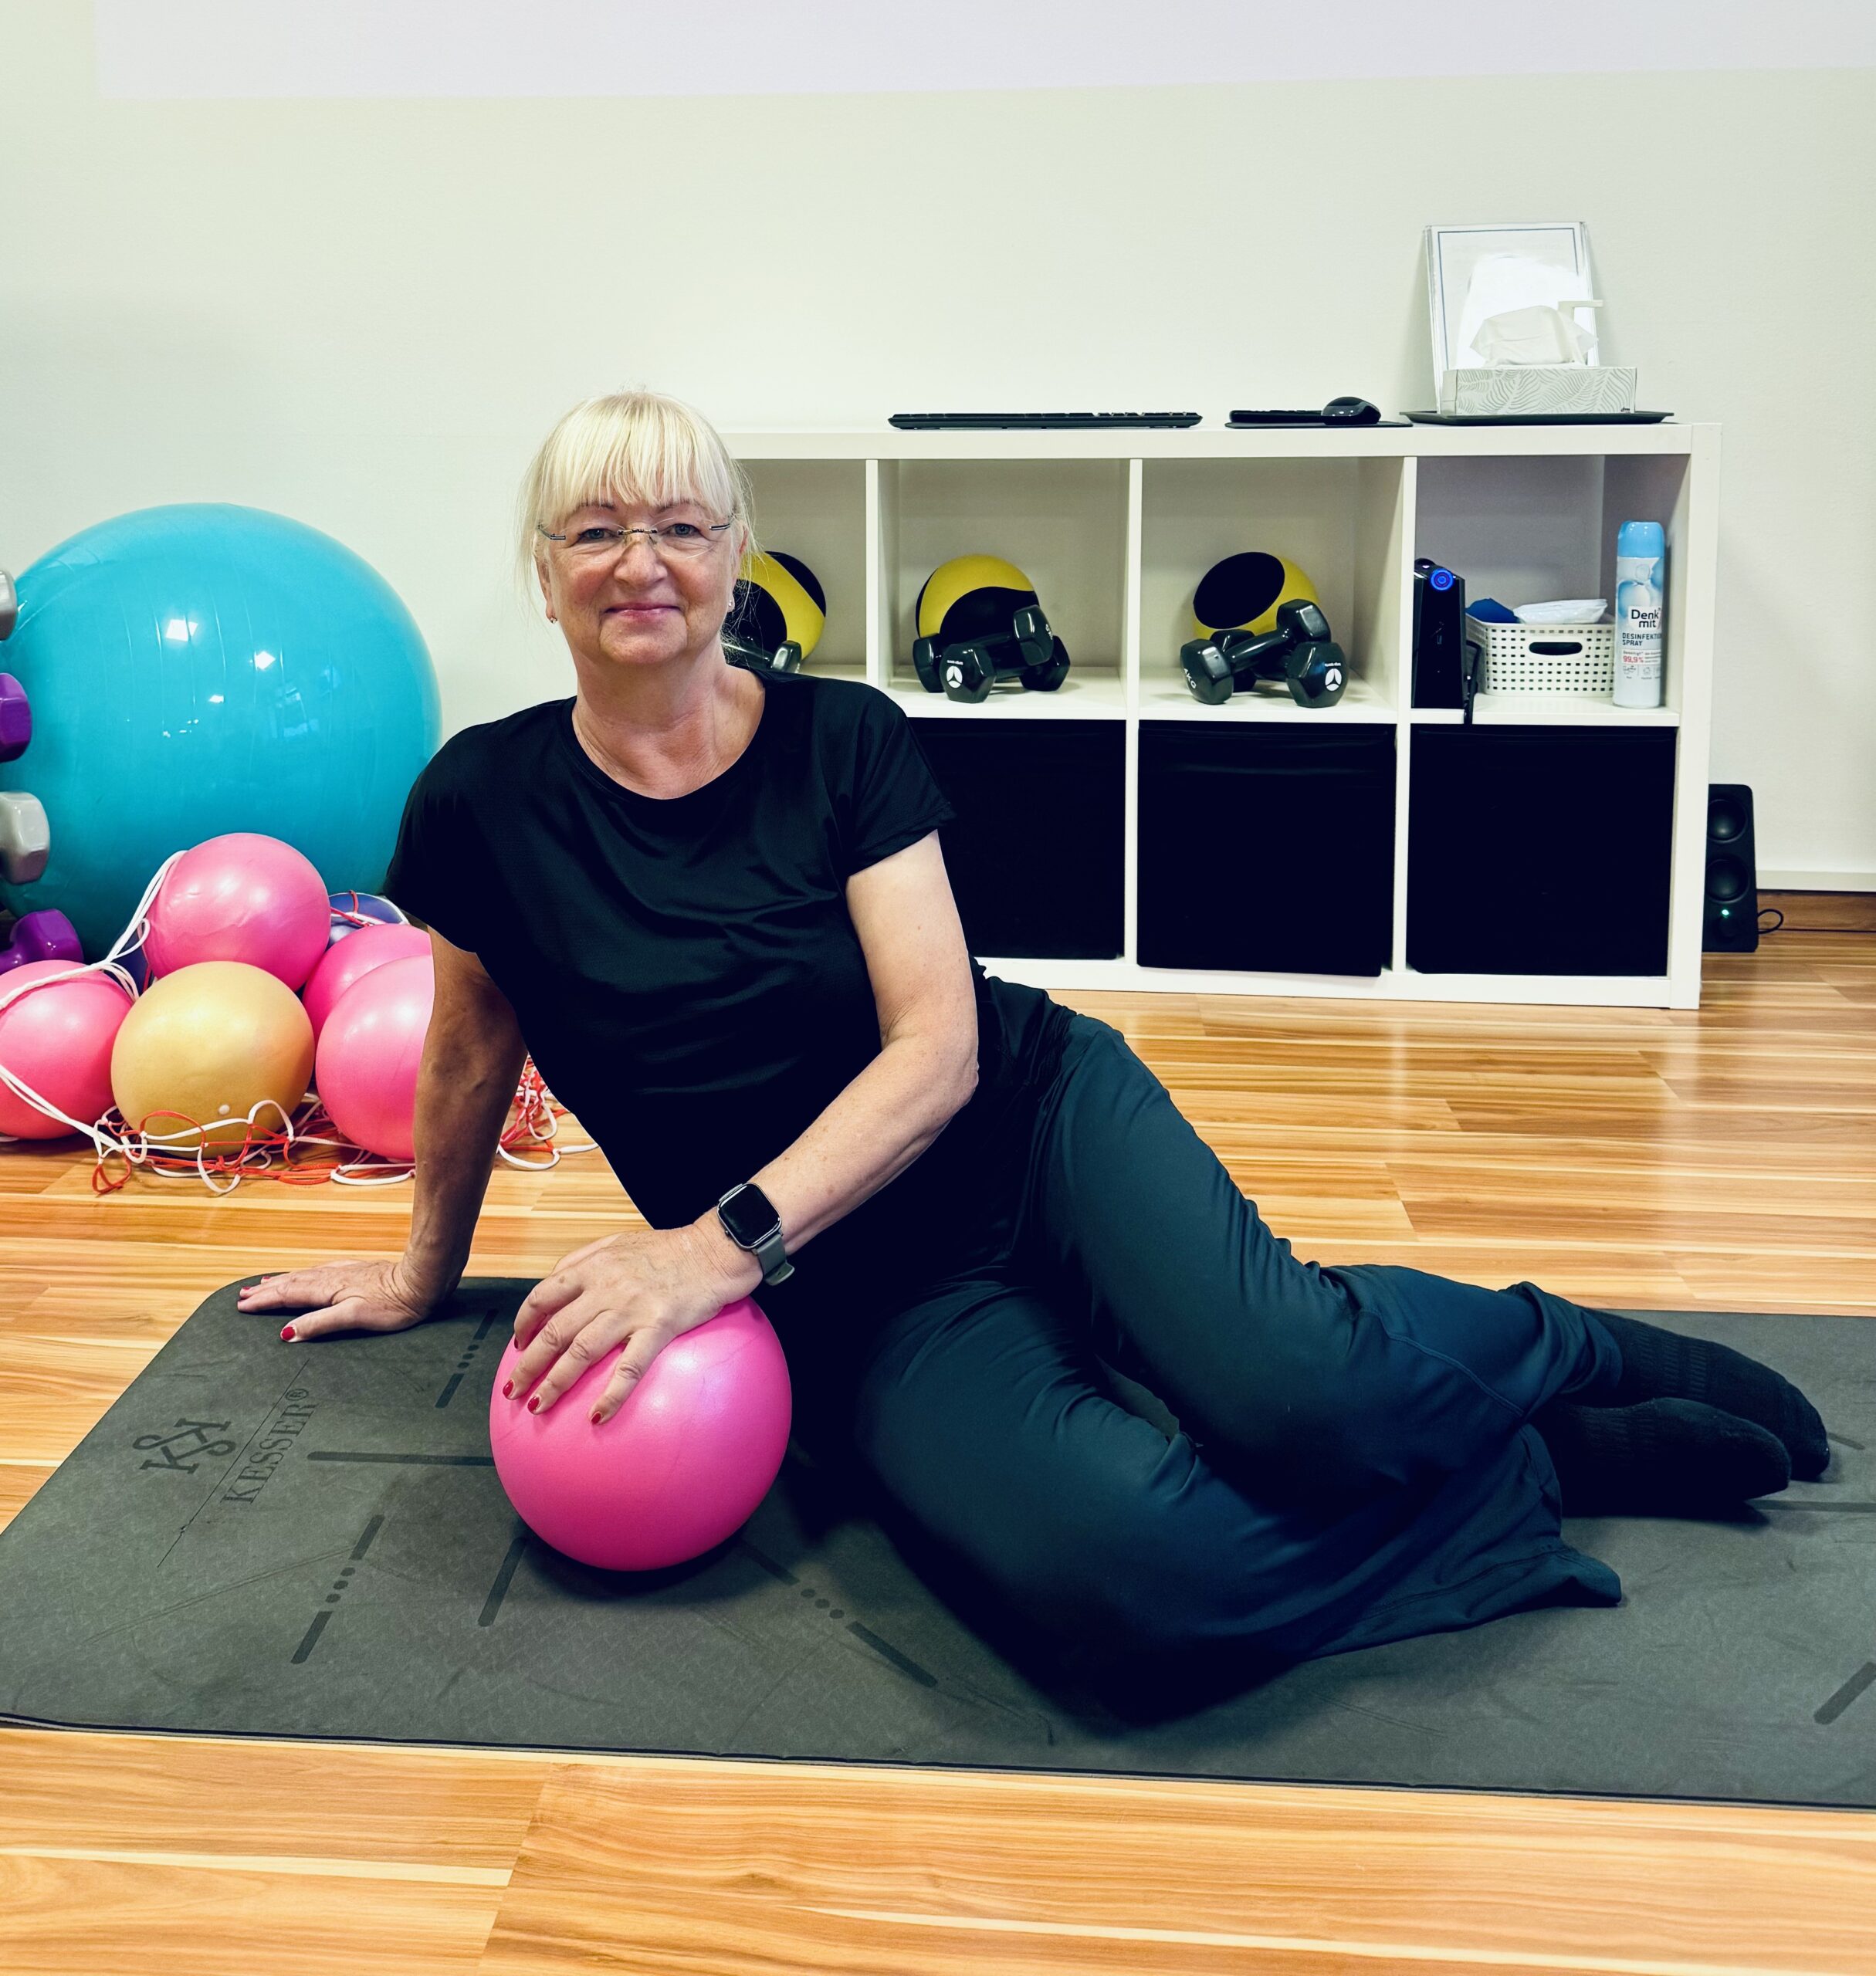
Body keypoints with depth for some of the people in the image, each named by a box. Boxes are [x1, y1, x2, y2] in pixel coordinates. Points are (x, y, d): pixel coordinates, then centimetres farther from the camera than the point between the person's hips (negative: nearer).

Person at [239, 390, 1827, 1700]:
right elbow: (471, 1060, 14)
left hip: (1035, 1124, 0)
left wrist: (724, 1241, -24)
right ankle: (1535, 1480, -9)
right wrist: (425, 1273, 27)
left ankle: (1558, 1348, 4)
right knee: (1100, 1570, -33)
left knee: (1293, 1389, -32)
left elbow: (940, 1046, -12)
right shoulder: (486, 806, -2)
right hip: (859, 1300, 0)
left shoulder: (843, 740, -4)